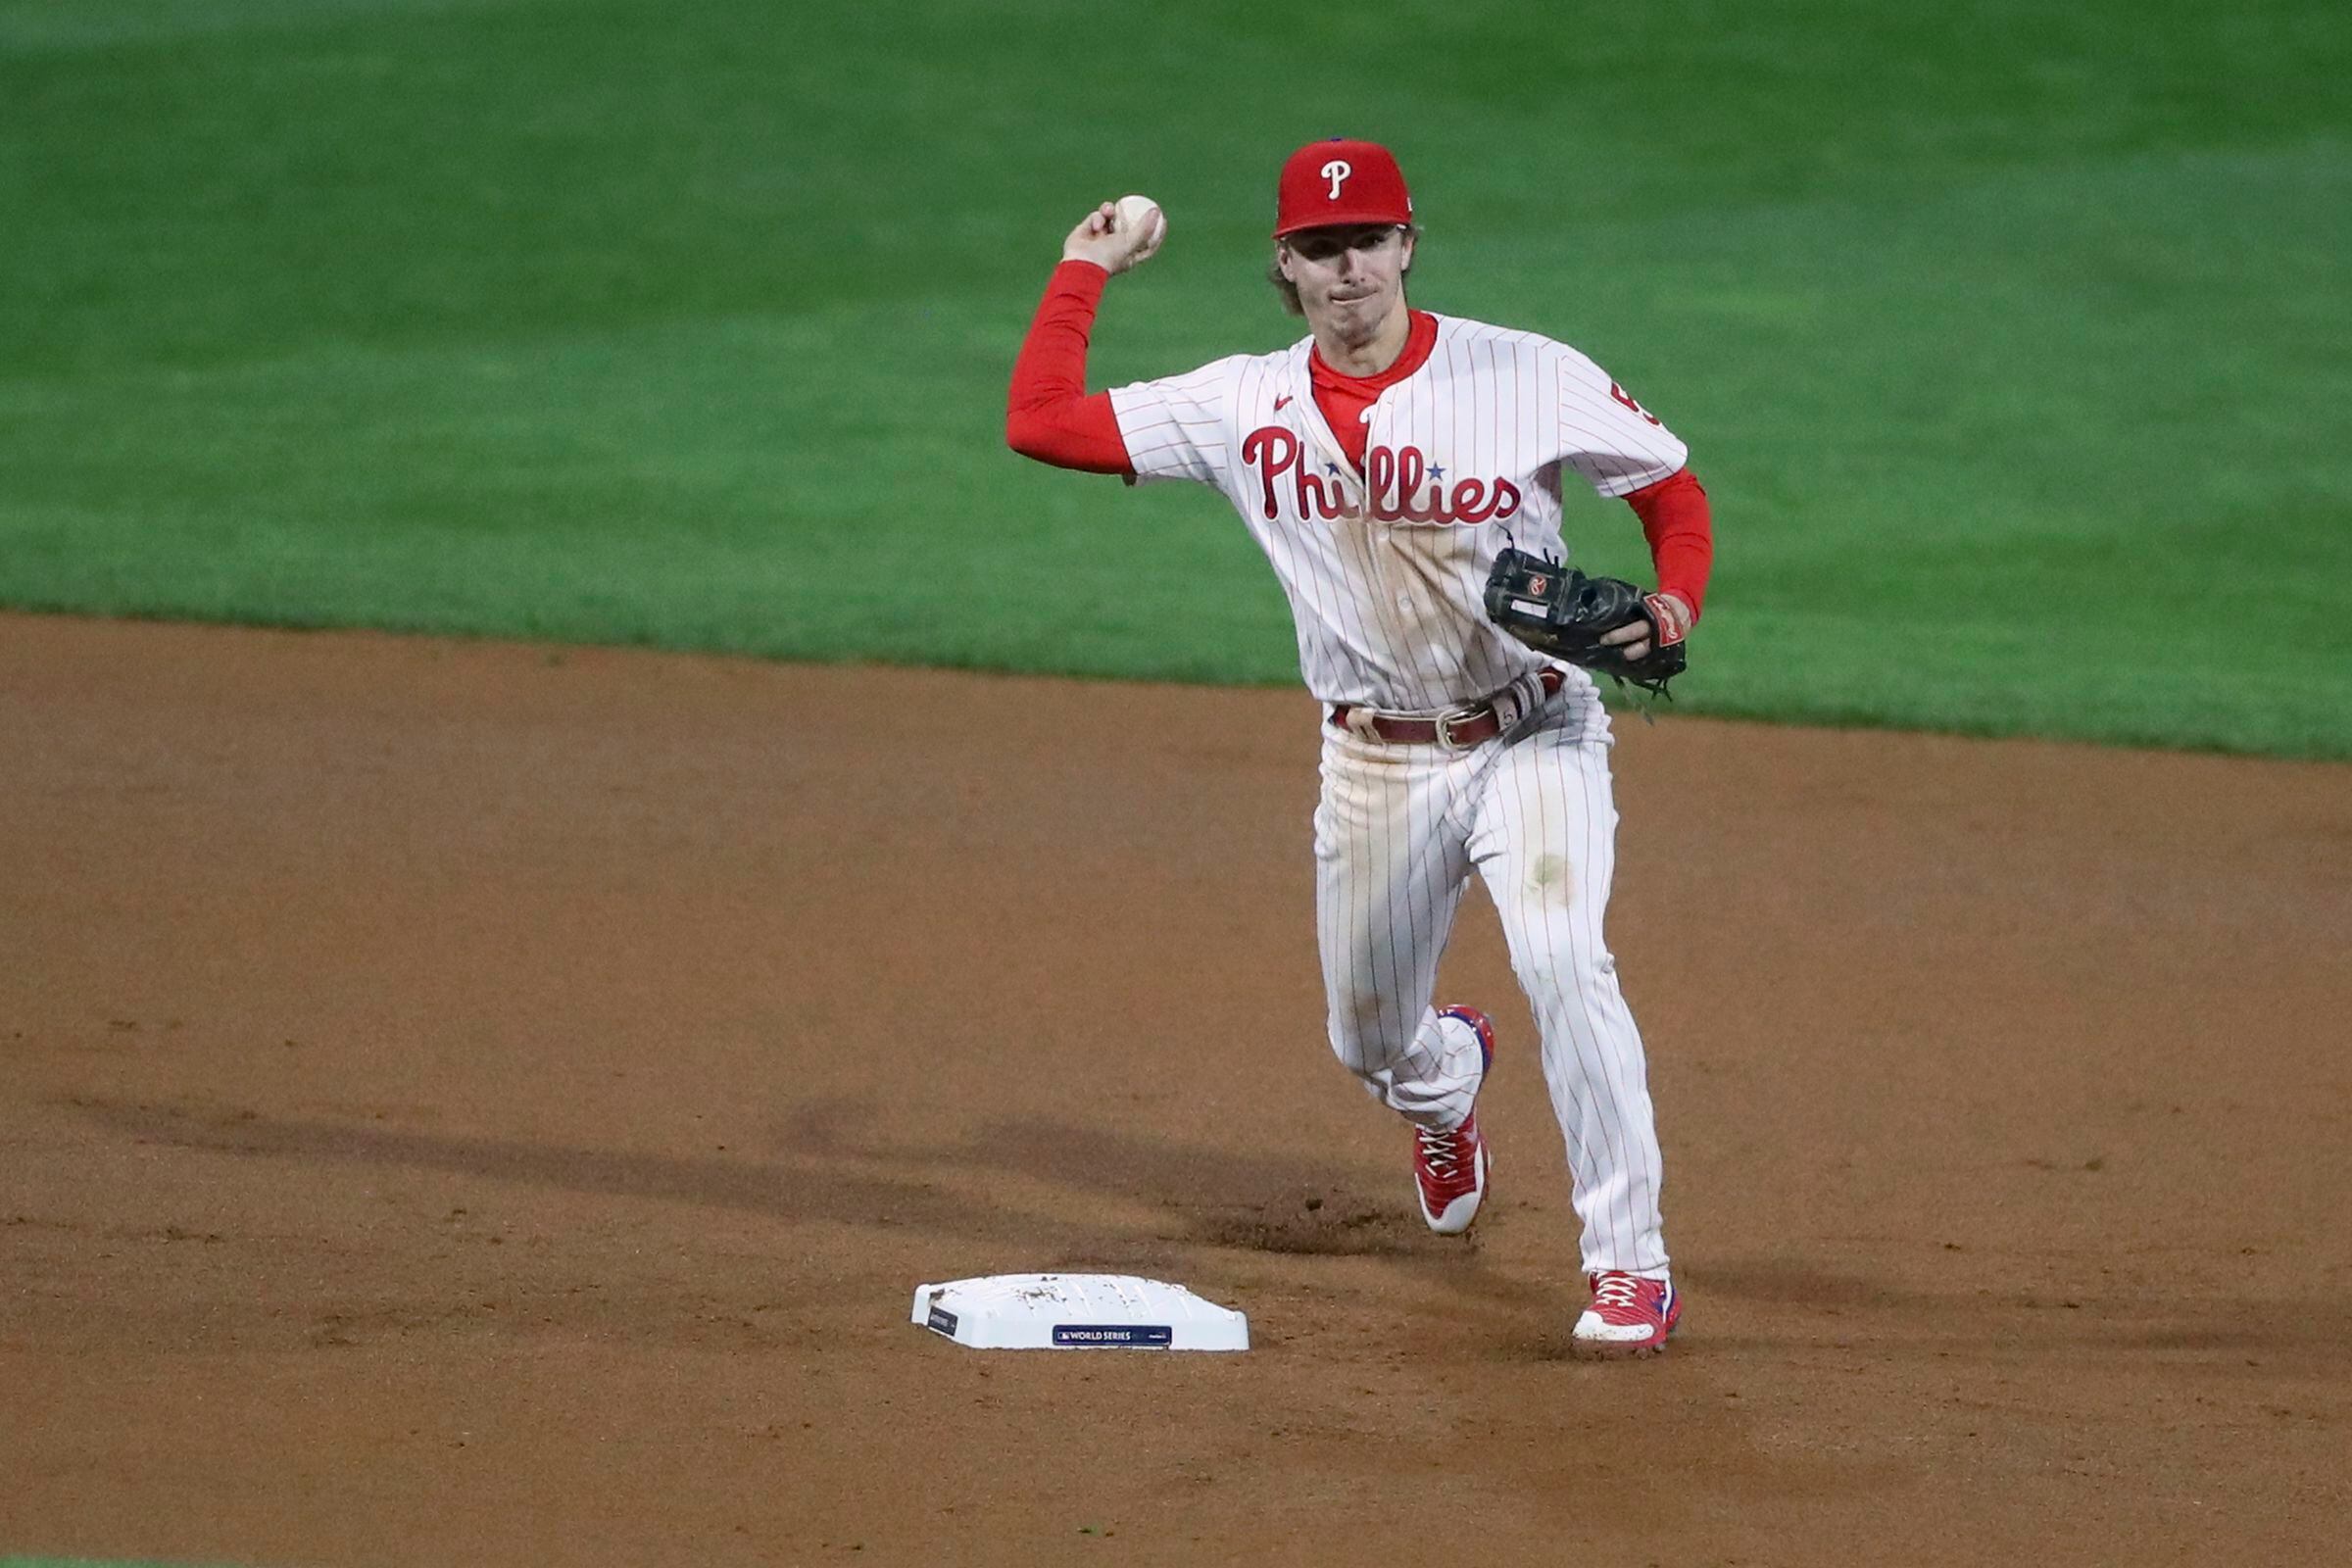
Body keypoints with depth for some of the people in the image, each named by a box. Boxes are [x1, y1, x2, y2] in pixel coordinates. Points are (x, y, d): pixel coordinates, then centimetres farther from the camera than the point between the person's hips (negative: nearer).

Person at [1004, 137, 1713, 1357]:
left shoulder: (1529, 379, -10)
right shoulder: (1247, 407, -4)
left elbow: (1672, 488, -1)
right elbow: (1039, 420, -6)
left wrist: (1672, 602, -20)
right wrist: (1087, 269, 0)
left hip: (1533, 737, -3)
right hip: (1374, 764, 3)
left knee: (1560, 959, -26)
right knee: (1369, 1041, 14)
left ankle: (1630, 1265, -18)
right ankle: (1446, 1085, 55)